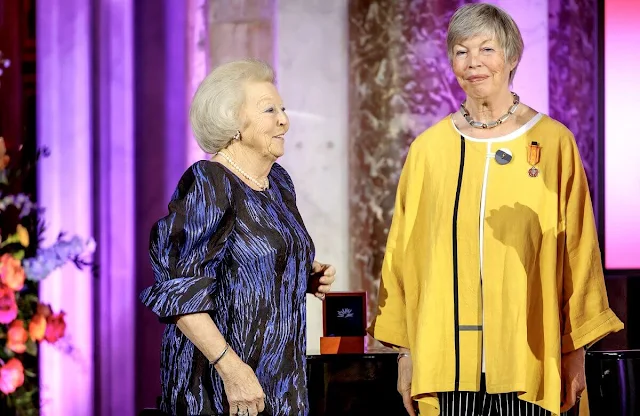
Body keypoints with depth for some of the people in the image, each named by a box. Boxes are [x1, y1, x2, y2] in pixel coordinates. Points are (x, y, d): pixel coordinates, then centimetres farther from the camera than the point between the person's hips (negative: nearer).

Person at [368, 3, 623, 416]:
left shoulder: (554, 143, 1)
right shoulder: (428, 149, 5)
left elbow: (578, 253, 4)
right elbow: (404, 254, 9)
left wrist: (576, 350, 2)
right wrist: (406, 351, 5)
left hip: (529, 361, -1)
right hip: (448, 360, 1)